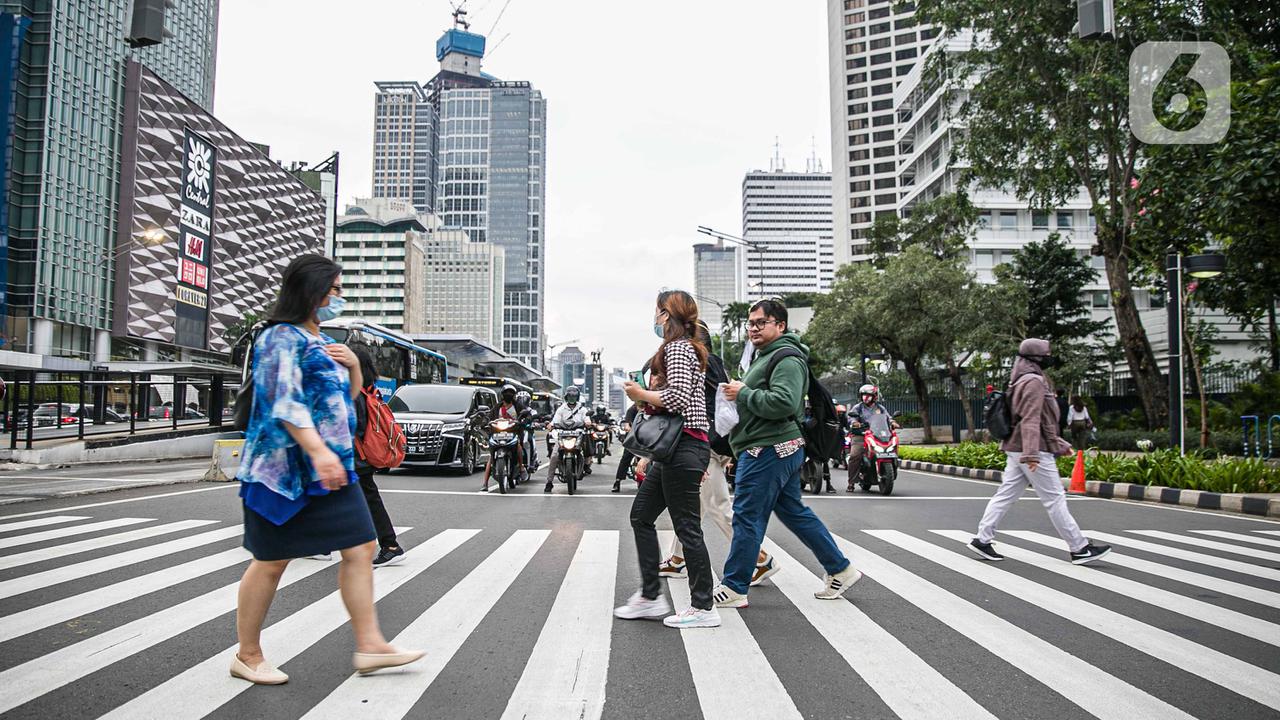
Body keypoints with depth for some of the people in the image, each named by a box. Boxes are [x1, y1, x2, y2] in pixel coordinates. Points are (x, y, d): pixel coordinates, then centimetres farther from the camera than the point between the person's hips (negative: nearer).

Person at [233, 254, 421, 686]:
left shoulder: (323, 342, 17)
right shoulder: (283, 338, -10)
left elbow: (348, 396, 26)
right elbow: (285, 403, -21)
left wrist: (353, 365, 5)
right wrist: (319, 451, -31)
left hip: (332, 468, 9)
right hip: (286, 468, -9)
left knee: (360, 548, 3)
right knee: (271, 562, 2)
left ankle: (370, 645, 7)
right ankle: (247, 655, 17)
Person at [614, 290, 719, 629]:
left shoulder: (677, 348, -11)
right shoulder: (686, 348, 20)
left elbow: (678, 398, -23)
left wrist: (642, 394, -10)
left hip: (683, 448, -11)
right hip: (674, 449, 11)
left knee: (687, 525, -5)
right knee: (641, 515, 13)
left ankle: (703, 607, 4)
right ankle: (650, 595, 18)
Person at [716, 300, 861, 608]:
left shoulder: (787, 360, -12)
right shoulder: (765, 357, 23)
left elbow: (783, 402, -27)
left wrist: (743, 393, -17)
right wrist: (742, 393, 14)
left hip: (769, 451, -11)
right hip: (778, 448, 11)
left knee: (747, 516, -6)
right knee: (795, 513, 16)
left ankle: (733, 588, 1)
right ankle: (840, 569, 24)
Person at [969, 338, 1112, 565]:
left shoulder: (1022, 382, 20)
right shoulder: (1034, 381, -13)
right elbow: (1031, 420, -23)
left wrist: (1061, 444, 29)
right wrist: (1032, 453, -30)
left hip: (1016, 451, 10)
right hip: (1036, 452, -10)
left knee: (1005, 496, 7)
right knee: (1055, 499, -4)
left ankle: (982, 540, 5)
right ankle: (1080, 548, 3)